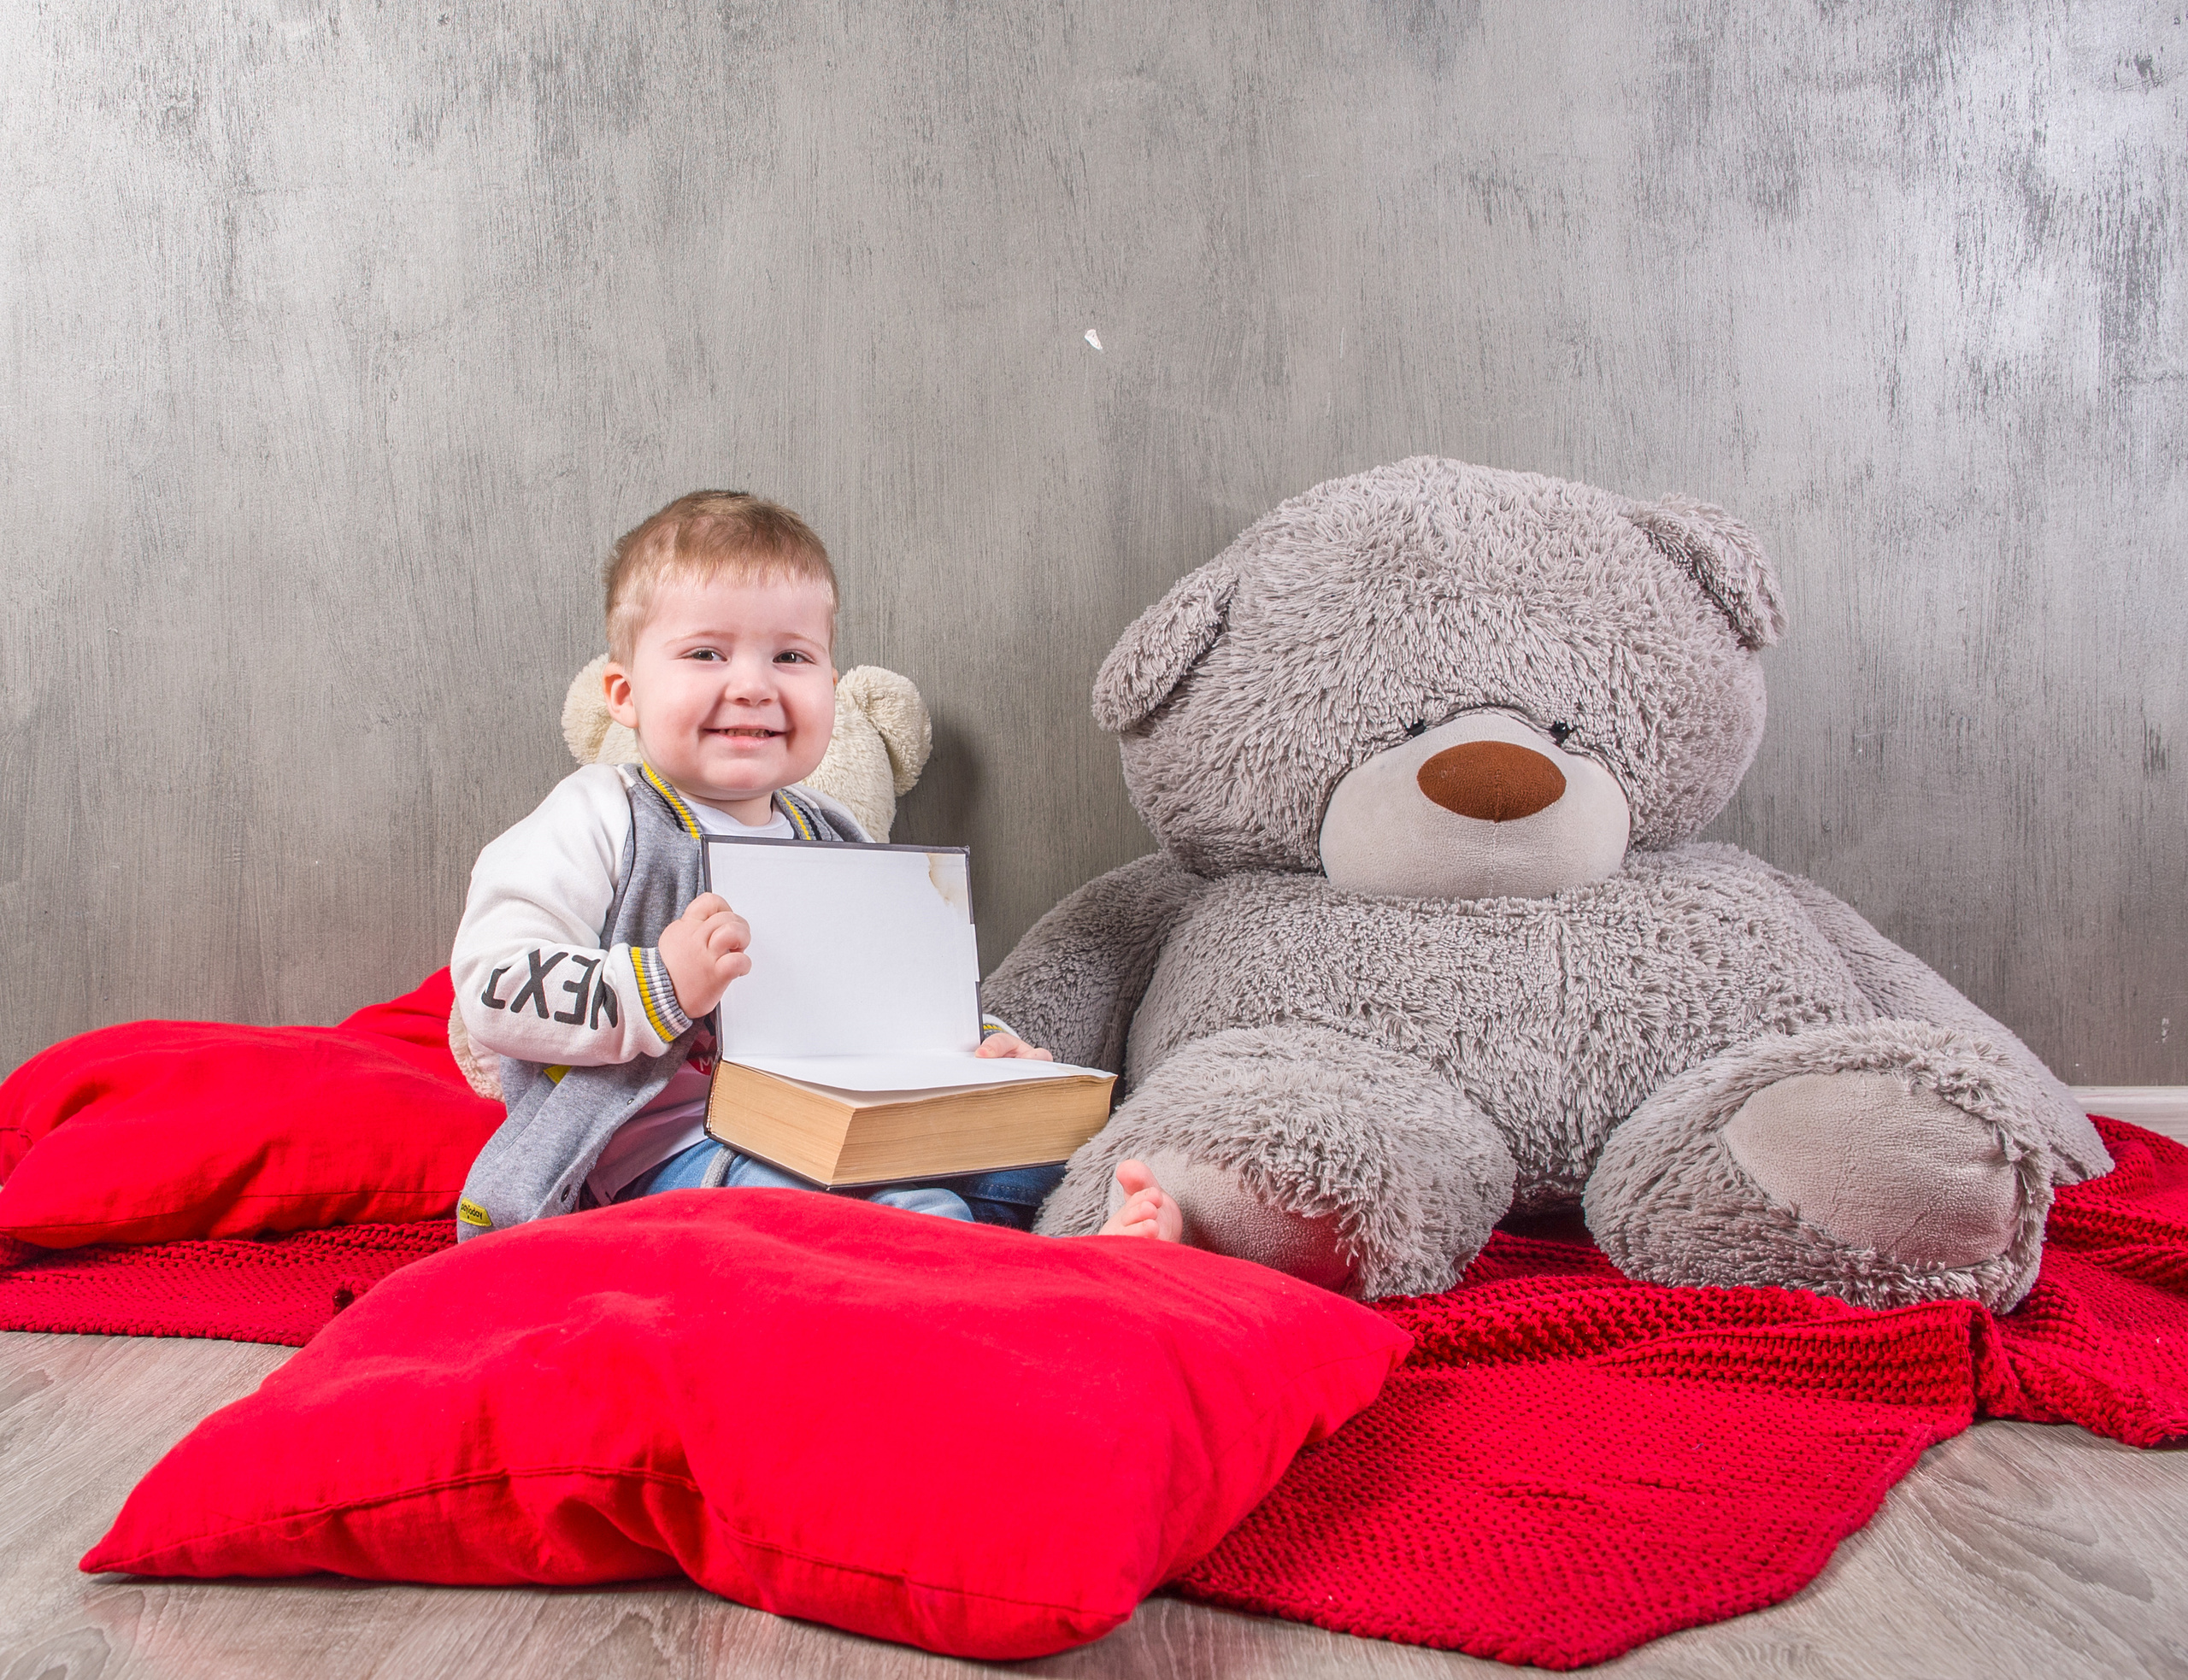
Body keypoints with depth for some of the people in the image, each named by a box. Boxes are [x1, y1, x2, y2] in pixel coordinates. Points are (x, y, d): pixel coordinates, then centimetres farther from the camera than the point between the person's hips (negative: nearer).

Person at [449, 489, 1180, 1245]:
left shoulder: (833, 841, 18)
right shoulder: (600, 822, -2)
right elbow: (494, 991, -12)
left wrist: (982, 1043, 5)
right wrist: (661, 987, -25)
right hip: (671, 1147, -7)